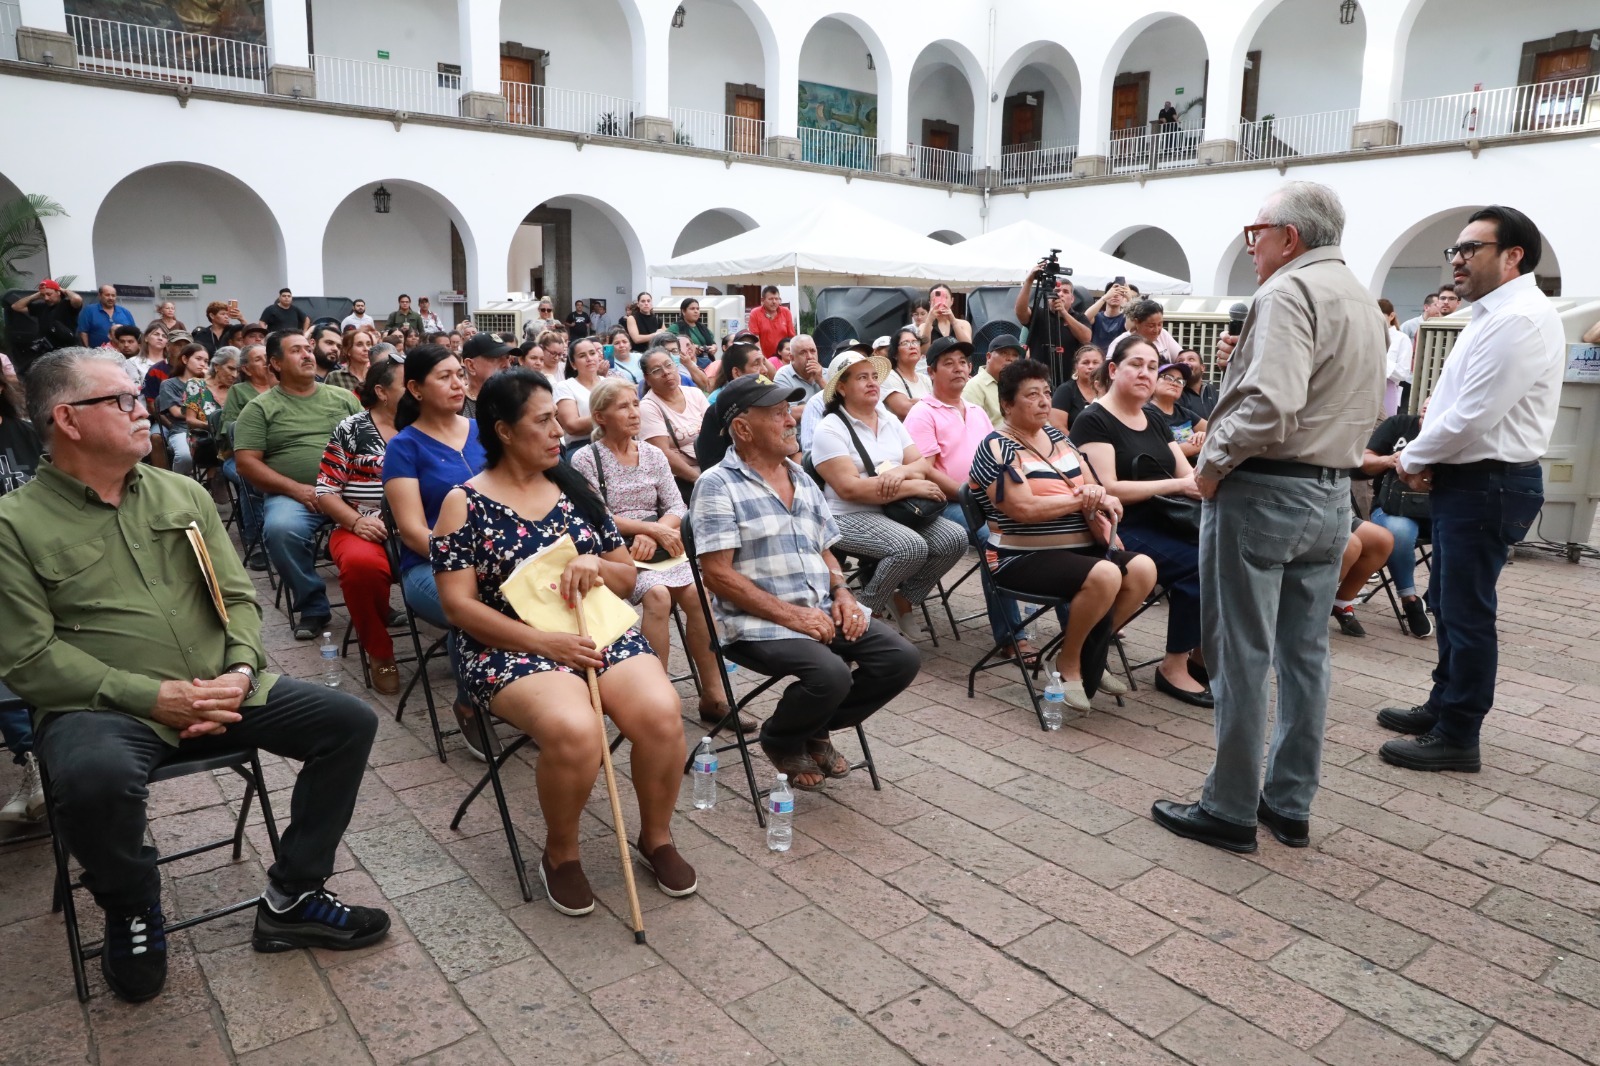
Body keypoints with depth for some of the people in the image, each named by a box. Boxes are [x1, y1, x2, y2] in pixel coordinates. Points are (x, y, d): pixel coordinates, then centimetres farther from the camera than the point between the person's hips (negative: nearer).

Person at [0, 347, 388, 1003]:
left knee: (349, 721, -10)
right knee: (96, 776, -38)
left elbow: (237, 597, 10)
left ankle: (291, 898, 4)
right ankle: (132, 911, -3)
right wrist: (153, 696, -17)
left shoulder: (184, 494, 11)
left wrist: (241, 671, -10)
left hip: (219, 693, 5)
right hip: (103, 708, -4)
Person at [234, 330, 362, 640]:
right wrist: (296, 489, -12)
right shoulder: (260, 407, 8)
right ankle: (313, 606, -14)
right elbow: (246, 462, 1)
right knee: (281, 528, -36)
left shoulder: (344, 398, 17)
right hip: (293, 496, -2)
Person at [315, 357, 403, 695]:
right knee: (362, 563, -38)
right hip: (365, 529, -2)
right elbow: (325, 491, 2)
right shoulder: (350, 430, 6)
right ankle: (380, 654, -14)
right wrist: (356, 521, -15)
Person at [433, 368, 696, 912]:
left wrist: (597, 566, -9)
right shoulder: (465, 503, 1)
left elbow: (628, 577, 15)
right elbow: (459, 604, -7)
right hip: (514, 648, -4)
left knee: (661, 712, -26)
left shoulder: (574, 488, 12)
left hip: (600, 632, 4)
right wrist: (544, 642, -18)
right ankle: (561, 854, -4)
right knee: (574, 730, -34)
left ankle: (657, 837, 1)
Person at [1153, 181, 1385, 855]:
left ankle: (1230, 811, 10)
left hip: (1263, 492, -9)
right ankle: (1291, 806, 23)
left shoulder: (1289, 292, -14)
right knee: (1305, 654, 13)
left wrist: (1213, 462, -13)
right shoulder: (1361, 300, 17)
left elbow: (1270, 406, -27)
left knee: (1241, 657, 0)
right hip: (1331, 495, 9)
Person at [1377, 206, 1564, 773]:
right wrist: (1426, 459, 2)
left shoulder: (1520, 320, -19)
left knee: (1467, 611, -2)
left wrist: (1411, 459, -9)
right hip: (1463, 479, 10)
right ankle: (1443, 706, 33)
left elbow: (1472, 416, -23)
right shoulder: (1492, 316, 15)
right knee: (1446, 602, 19)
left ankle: (1457, 736, 10)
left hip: (1488, 485, -10)